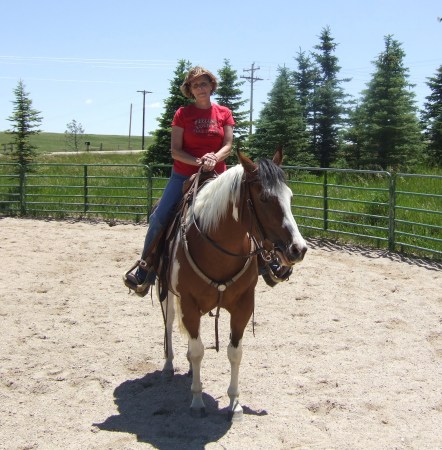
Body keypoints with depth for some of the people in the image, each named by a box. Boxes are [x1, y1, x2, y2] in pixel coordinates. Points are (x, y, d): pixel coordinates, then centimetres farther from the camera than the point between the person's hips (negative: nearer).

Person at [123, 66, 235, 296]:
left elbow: (228, 146, -1)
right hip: (183, 175, -1)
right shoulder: (183, 114, 2)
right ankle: (145, 266, 10)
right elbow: (175, 150, -4)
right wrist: (198, 162, -19)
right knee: (159, 217, -10)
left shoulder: (224, 113, 7)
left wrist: (214, 158, -22)